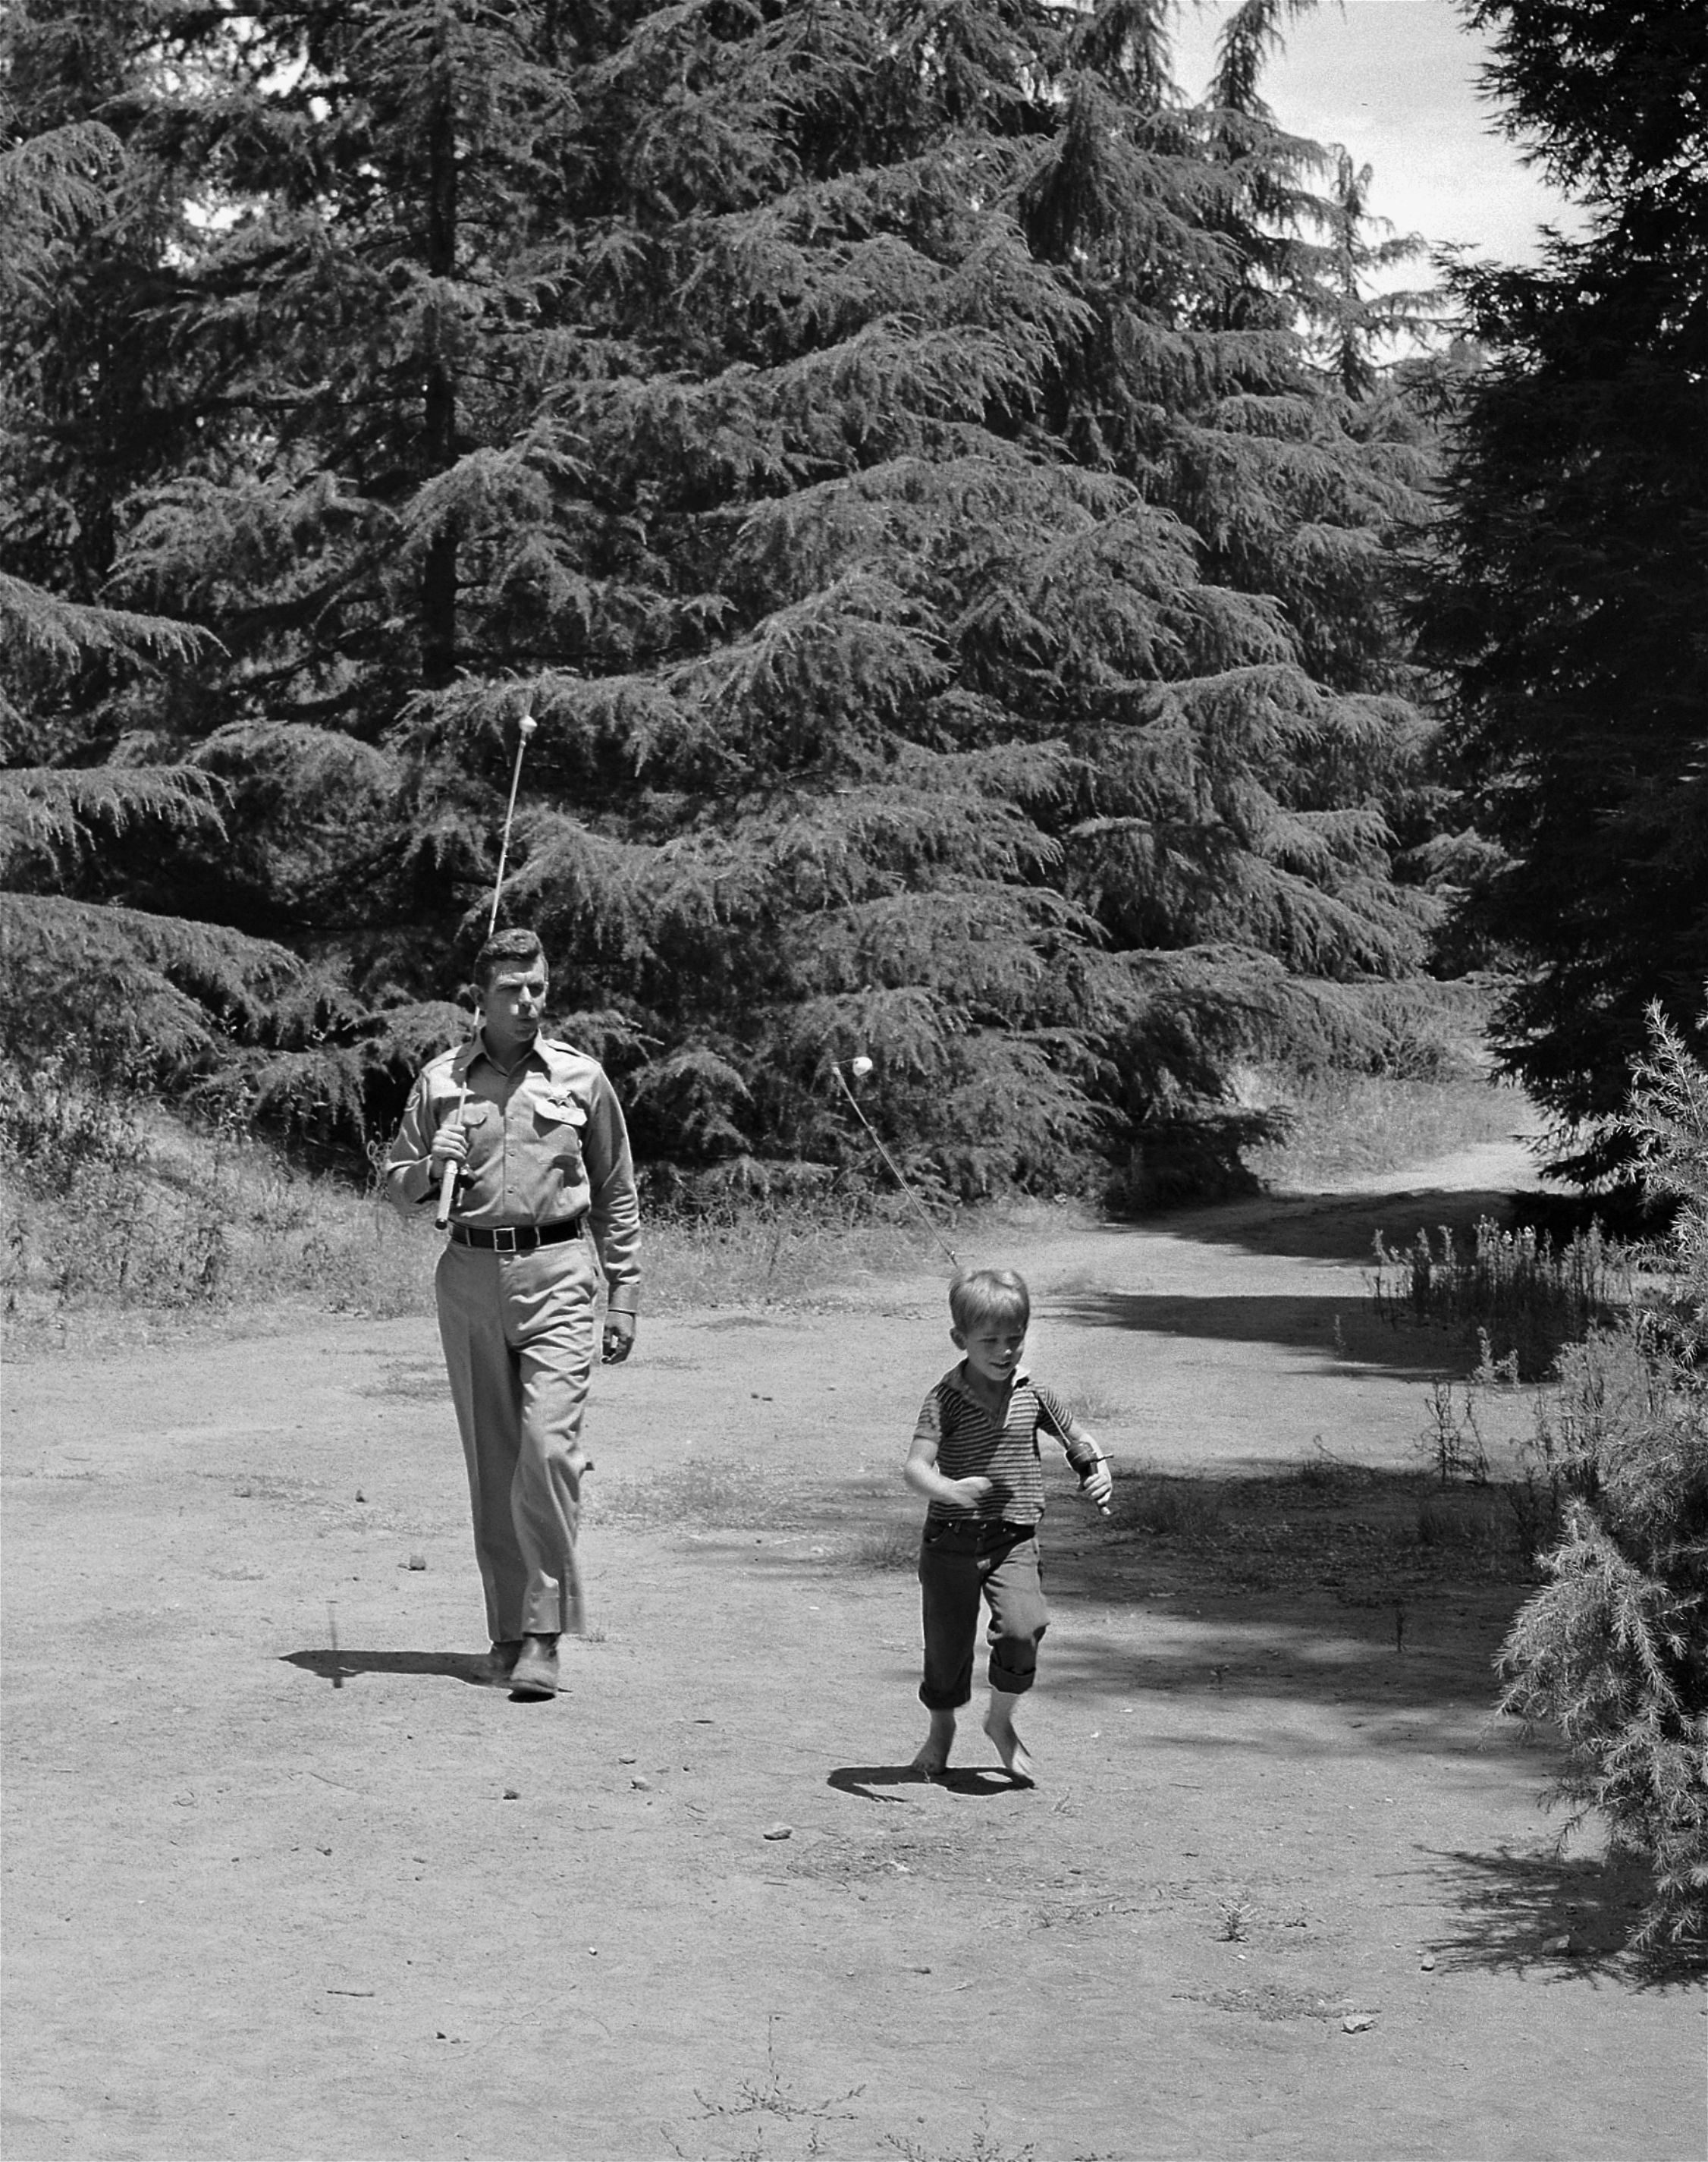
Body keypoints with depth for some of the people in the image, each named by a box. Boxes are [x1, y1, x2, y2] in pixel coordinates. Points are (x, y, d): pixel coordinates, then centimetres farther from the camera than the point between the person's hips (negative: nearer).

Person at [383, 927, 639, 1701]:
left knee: (550, 1447, -15)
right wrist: (431, 1169, -9)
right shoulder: (440, 1081, 7)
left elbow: (616, 1193, 13)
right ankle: (507, 1627, 15)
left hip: (556, 1274, -2)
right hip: (470, 1277, 2)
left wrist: (625, 1296, 9)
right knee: (491, 1461, 6)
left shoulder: (580, 1077, 6)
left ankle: (544, 1636, -13)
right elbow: (395, 1188, 14)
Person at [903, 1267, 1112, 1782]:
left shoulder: (1031, 1394, 1)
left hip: (1014, 1541, 1)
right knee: (947, 1642, 6)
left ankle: (1001, 1721, 6)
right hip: (951, 1541, -1)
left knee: (1022, 1629, -19)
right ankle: (942, 1727, 35)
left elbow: (1078, 1439, 17)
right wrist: (949, 1490, -40)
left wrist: (1098, 1470, -3)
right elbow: (915, 1468, -20)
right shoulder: (945, 1399, -10)